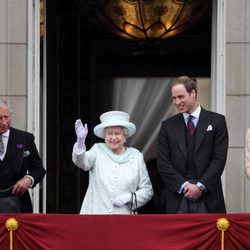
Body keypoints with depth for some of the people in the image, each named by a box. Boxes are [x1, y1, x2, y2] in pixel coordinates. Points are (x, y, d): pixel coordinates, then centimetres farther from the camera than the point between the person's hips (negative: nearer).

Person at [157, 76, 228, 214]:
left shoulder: (216, 121, 5)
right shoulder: (168, 126, 11)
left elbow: (219, 158, -1)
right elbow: (163, 162, 5)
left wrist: (200, 186, -10)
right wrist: (184, 185, -8)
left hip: (208, 198, -1)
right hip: (178, 198, 2)